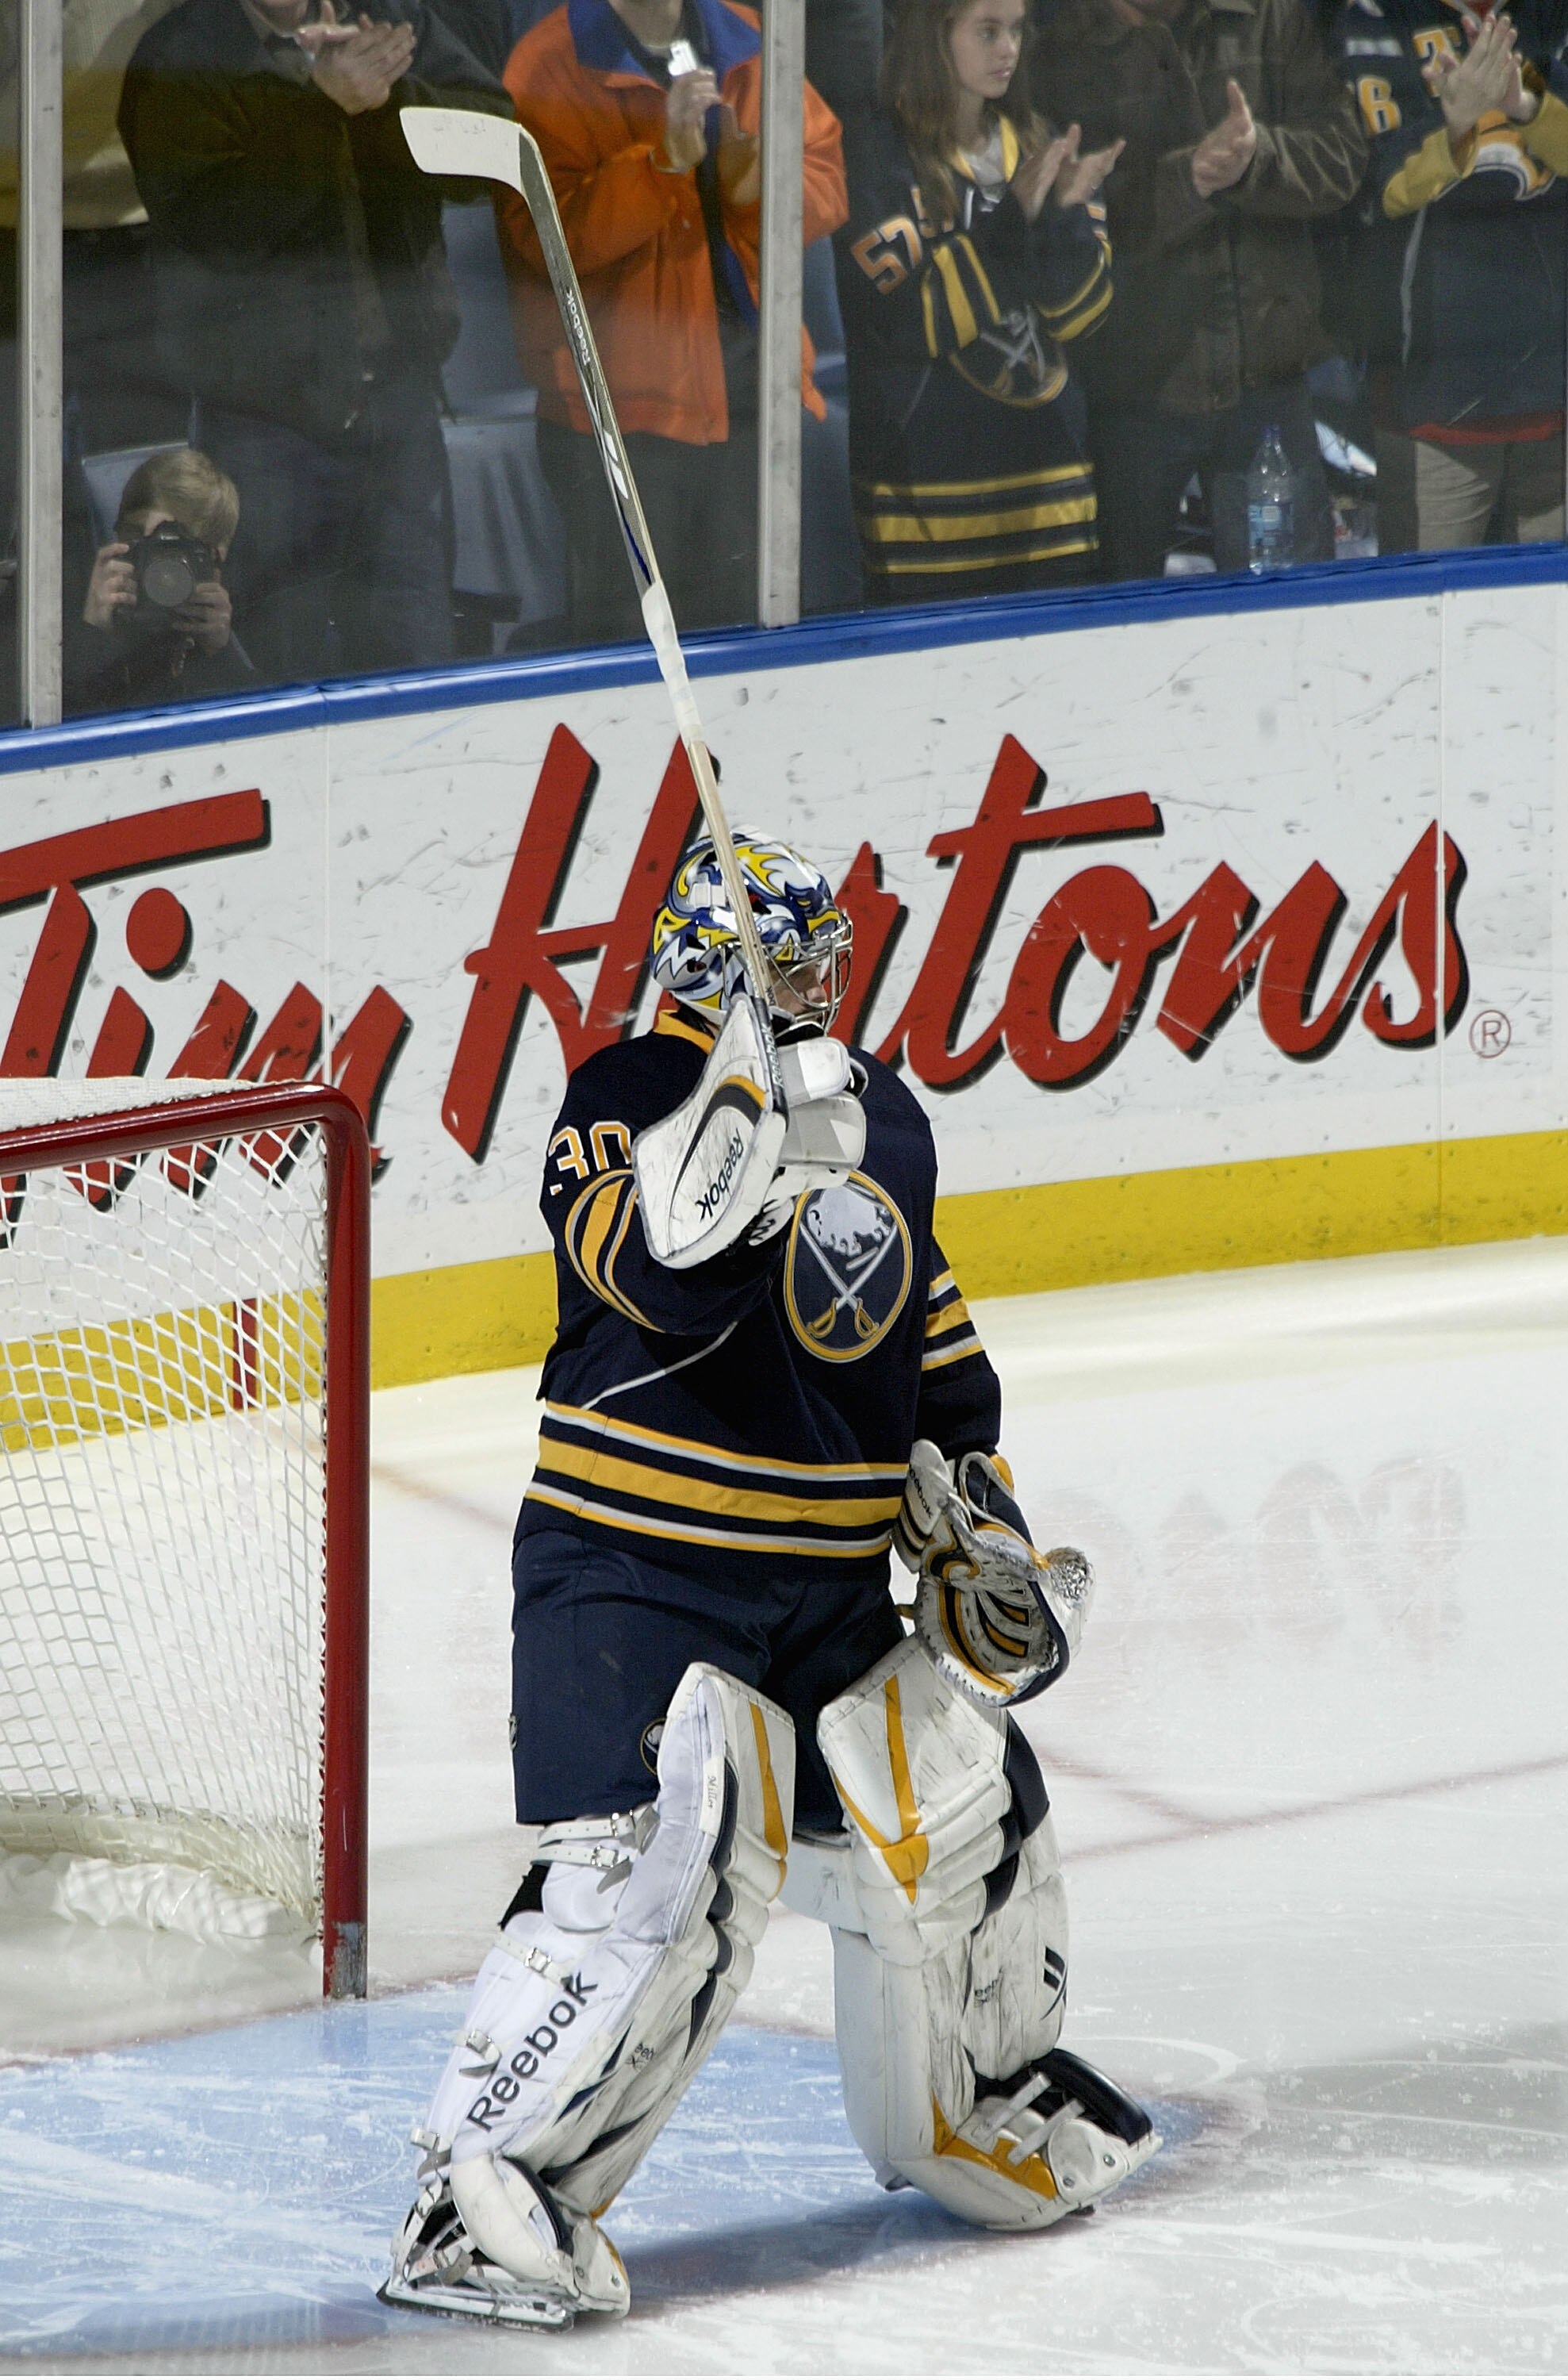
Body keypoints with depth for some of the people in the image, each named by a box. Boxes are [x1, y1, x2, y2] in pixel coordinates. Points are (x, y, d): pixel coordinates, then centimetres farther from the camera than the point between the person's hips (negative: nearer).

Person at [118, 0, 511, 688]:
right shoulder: (179, 57, -6)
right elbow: (207, 222, -19)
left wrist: (390, 96, -20)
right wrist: (325, 107, -24)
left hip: (399, 392, 4)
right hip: (268, 408, -4)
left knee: (416, 649, 8)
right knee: (286, 658, -2)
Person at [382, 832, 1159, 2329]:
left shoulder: (883, 1118, 12)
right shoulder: (632, 1099, -11)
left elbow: (924, 1323, 23)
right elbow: (670, 1268, -31)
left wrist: (974, 1507, 15)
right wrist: (750, 1085, -38)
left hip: (833, 1586, 7)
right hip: (634, 1578, -7)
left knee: (964, 1815, 12)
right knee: (654, 1872, -23)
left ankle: (972, 2102, 39)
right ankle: (485, 2192, -17)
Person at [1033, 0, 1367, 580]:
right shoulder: (1063, 48, -4)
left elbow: (1341, 154, -1)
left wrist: (1259, 156, -21)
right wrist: (1185, 177, -26)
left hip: (1264, 374, 2)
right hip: (1136, 385, -2)